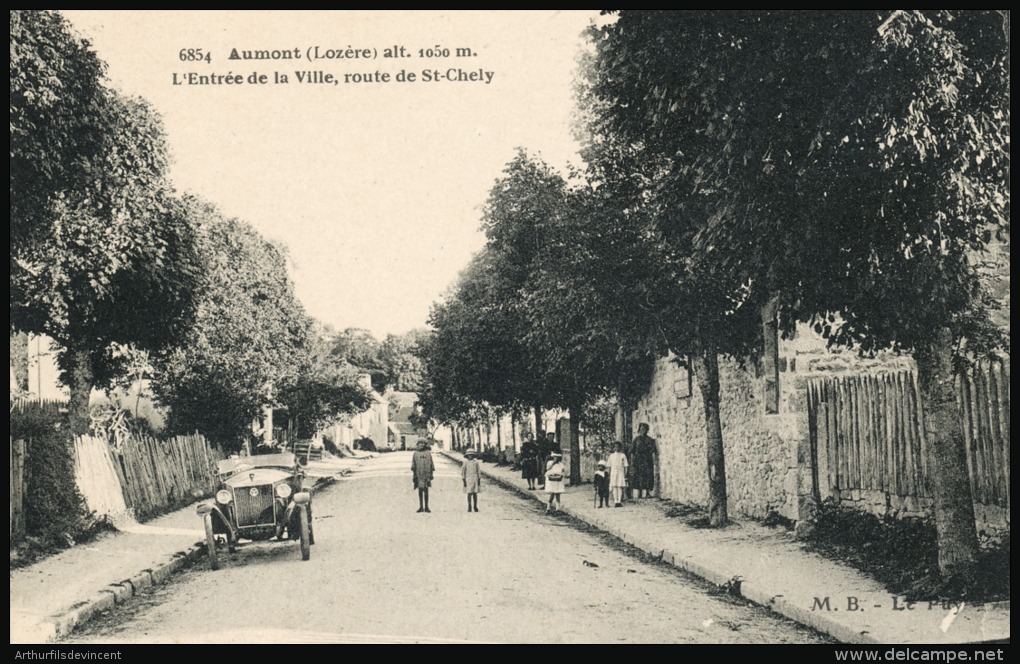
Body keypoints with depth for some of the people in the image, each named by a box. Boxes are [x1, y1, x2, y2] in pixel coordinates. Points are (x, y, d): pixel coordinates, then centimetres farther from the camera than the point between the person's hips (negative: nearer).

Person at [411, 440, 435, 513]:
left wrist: (432, 474, 3)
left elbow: (432, 465, 8)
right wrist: (414, 474, 1)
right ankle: (421, 507, 7)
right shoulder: (415, 453, 8)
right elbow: (413, 466, 8)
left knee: (426, 491, 2)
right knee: (420, 491, 2)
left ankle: (426, 507, 7)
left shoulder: (428, 453, 7)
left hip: (427, 475, 0)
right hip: (419, 475, 0)